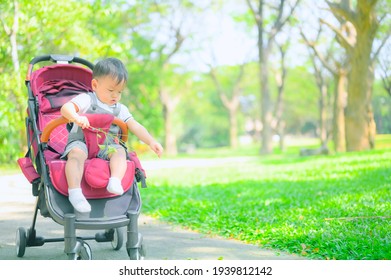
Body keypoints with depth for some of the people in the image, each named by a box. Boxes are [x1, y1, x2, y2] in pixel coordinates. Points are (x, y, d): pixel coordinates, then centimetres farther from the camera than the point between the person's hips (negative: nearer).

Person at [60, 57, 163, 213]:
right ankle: (74, 192, -45)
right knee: (77, 153, -36)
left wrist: (151, 141, -3)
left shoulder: (120, 109, 16)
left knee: (119, 151, -23)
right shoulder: (86, 100, -2)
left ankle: (115, 181, -40)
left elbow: (135, 126, 12)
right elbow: (66, 108, -17)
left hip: (105, 147, 5)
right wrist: (76, 117, -40)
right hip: (80, 142, -5)